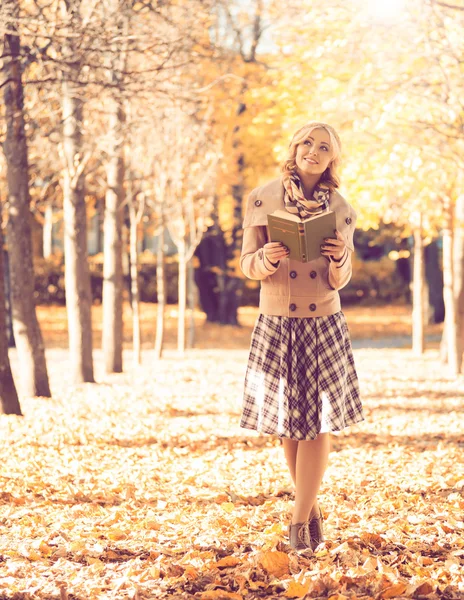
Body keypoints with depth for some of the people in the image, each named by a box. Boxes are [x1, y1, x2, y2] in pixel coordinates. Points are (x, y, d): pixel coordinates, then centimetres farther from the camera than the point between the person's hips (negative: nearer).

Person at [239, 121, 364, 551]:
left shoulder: (340, 209, 0)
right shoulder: (261, 200, -2)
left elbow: (340, 281, 3)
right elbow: (247, 265, -1)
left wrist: (340, 258, -19)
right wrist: (268, 258, -22)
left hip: (323, 326, 0)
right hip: (275, 324, 0)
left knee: (318, 420, -2)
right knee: (288, 424, 8)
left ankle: (299, 520, 6)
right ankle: (312, 506, 27)